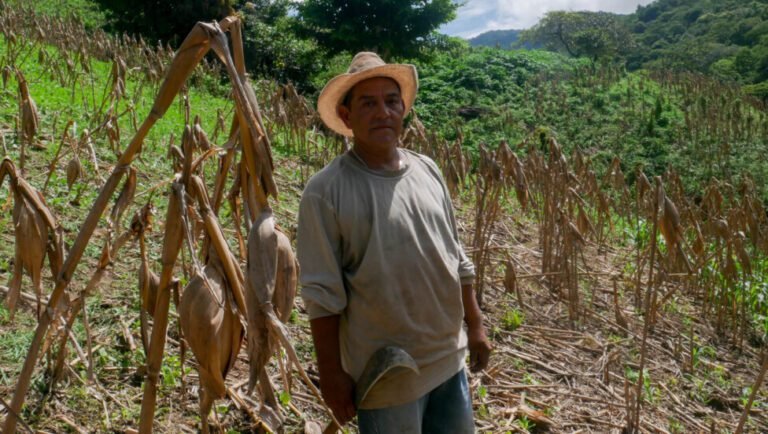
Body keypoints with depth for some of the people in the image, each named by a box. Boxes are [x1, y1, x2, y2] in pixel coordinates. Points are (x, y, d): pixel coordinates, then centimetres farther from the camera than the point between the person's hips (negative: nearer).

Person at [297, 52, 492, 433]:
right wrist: (331, 373, -12)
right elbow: (322, 295, -14)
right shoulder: (325, 191, -16)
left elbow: (457, 260, 10)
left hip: (450, 359, 6)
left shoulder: (427, 170, 3)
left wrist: (475, 327, 12)